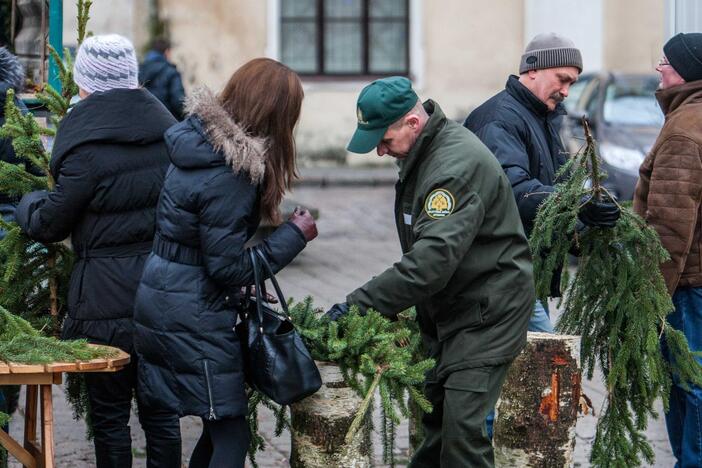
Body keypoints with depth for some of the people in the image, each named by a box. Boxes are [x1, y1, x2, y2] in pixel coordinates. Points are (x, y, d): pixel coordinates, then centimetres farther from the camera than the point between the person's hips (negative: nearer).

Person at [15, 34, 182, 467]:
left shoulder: (88, 145, -14)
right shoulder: (166, 130, 5)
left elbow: (49, 224, -6)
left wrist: (28, 205, 16)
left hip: (108, 297, -5)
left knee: (109, 415, 6)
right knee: (161, 412, 12)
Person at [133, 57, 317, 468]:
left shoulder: (200, 138, 4)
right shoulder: (227, 176, -23)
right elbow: (228, 267, -19)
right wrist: (294, 235, -10)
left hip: (163, 304, 9)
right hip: (194, 318, -9)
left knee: (220, 426, 16)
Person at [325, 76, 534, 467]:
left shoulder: (458, 164, -26)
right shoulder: (423, 153, 7)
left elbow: (434, 258, -33)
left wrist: (361, 303, -32)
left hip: (487, 311, -10)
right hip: (448, 310, 10)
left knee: (461, 426, -15)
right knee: (435, 417, 14)